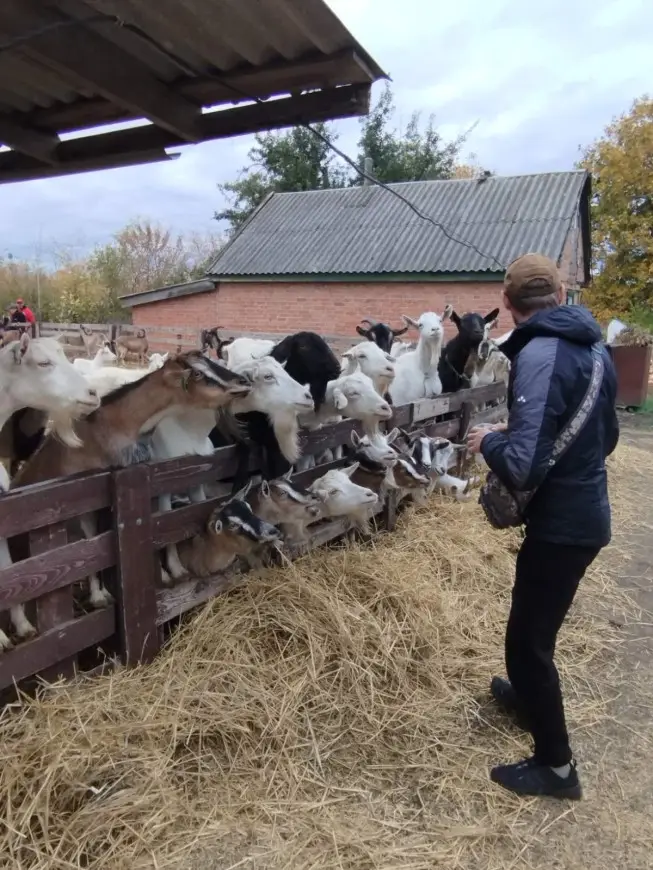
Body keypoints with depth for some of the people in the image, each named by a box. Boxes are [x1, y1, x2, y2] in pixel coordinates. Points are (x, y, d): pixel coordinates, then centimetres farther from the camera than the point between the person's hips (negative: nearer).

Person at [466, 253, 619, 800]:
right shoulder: (594, 347, 5)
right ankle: (530, 697, 51)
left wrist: (491, 439, -11)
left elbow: (523, 467, -31)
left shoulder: (539, 355, -23)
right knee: (536, 625, 28)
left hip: (560, 523, -9)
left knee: (527, 638, 7)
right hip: (588, 513, 9)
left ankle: (556, 766, 23)